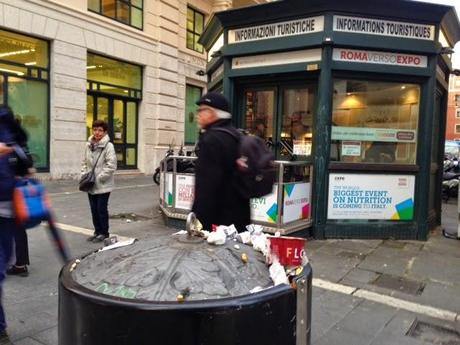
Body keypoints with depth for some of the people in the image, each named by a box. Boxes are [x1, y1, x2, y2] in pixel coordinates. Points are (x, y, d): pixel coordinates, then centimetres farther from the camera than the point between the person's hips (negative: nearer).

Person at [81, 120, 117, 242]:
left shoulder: (108, 146, -13)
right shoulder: (89, 145, 6)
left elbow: (111, 165, -17)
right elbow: (85, 162, 16)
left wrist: (99, 177, -16)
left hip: (103, 185, -6)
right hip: (91, 185, 6)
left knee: (102, 209, 3)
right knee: (94, 209, 14)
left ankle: (104, 232, 17)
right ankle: (97, 231, 27)